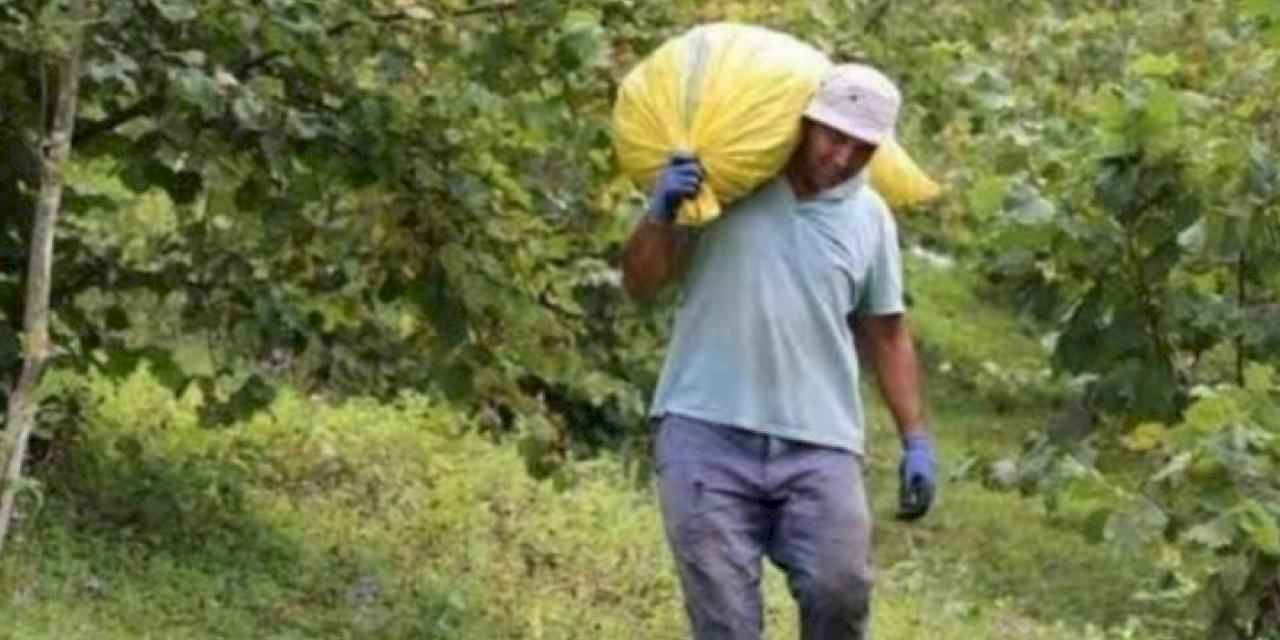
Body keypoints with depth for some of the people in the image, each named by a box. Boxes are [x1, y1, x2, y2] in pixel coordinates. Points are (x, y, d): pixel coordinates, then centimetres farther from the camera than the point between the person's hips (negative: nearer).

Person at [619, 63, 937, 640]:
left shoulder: (870, 218, 9)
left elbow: (887, 334, 19)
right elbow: (640, 284, 2)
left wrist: (916, 440, 14)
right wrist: (660, 214, -16)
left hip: (819, 443, 2)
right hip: (706, 434, -2)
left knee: (840, 591, -10)